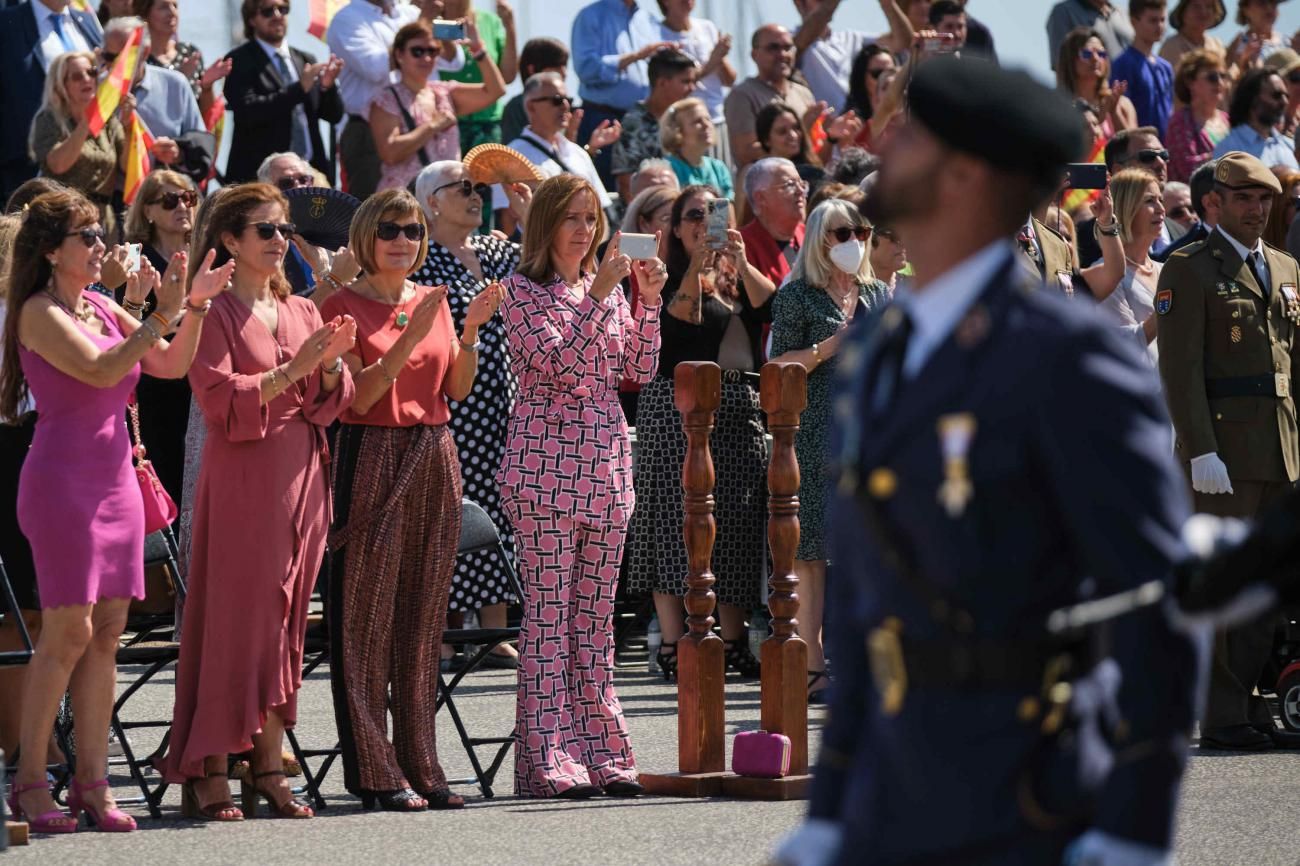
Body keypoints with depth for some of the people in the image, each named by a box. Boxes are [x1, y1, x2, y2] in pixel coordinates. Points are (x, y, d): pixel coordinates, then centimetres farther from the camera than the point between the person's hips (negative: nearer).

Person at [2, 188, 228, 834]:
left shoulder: (102, 308, 14)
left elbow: (170, 365, 15)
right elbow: (102, 369, -21)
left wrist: (196, 307, 2)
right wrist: (163, 315, -20)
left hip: (115, 479, 7)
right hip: (62, 479, -7)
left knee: (106, 633, 4)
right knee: (68, 632, -9)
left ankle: (92, 781, 6)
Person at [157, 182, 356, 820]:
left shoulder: (300, 312, 16)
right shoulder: (214, 313, -2)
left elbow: (332, 403, 11)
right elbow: (220, 399, -14)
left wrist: (329, 365, -9)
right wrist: (291, 369, -19)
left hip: (301, 476, 6)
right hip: (242, 477, -6)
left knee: (284, 622, 5)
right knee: (234, 617, -8)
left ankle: (269, 769, 8)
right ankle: (208, 773, -7)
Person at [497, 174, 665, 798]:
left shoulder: (606, 287, 15)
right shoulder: (523, 292, -3)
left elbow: (639, 370, 10)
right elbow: (560, 364, -15)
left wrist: (648, 301, -1)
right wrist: (600, 296, -18)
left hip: (606, 460, 6)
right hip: (545, 460, -6)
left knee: (595, 614, 8)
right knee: (548, 611, -6)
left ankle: (598, 750, 10)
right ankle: (548, 759, -6)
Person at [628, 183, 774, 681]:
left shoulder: (740, 279, 16)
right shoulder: (670, 276, 3)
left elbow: (770, 308, -4)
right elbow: (676, 317, -17)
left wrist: (741, 263, -17)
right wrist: (699, 263, -24)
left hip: (740, 410, 5)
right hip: (679, 407, -5)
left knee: (737, 521, 5)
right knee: (676, 518, -7)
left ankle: (735, 642, 12)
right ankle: (672, 647, -8)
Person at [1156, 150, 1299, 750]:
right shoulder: (1189, 271, -4)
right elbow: (1180, 370, -11)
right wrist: (1202, 451, -18)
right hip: (1223, 447, -7)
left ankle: (1249, 706, 14)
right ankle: (1223, 718, -3)